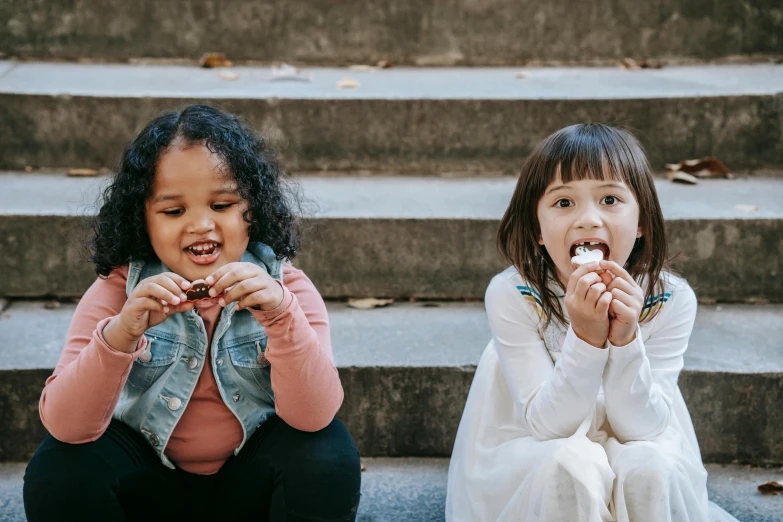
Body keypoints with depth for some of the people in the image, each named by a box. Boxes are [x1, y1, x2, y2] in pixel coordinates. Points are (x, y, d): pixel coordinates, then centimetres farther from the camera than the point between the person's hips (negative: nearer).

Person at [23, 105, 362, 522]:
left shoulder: (284, 287, -12)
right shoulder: (118, 290, -12)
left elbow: (313, 416, -24)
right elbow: (64, 424, -22)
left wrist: (282, 315, -41)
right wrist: (120, 334, -40)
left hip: (251, 482, 0)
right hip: (148, 480, 0)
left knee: (329, 453, -28)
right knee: (59, 470, -26)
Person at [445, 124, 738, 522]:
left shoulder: (669, 299, -17)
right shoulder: (511, 295, -22)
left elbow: (642, 427, -18)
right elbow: (546, 424, -22)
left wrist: (625, 340, -35)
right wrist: (585, 338, -38)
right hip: (527, 467, -1)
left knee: (650, 466, -30)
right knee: (569, 463, -33)